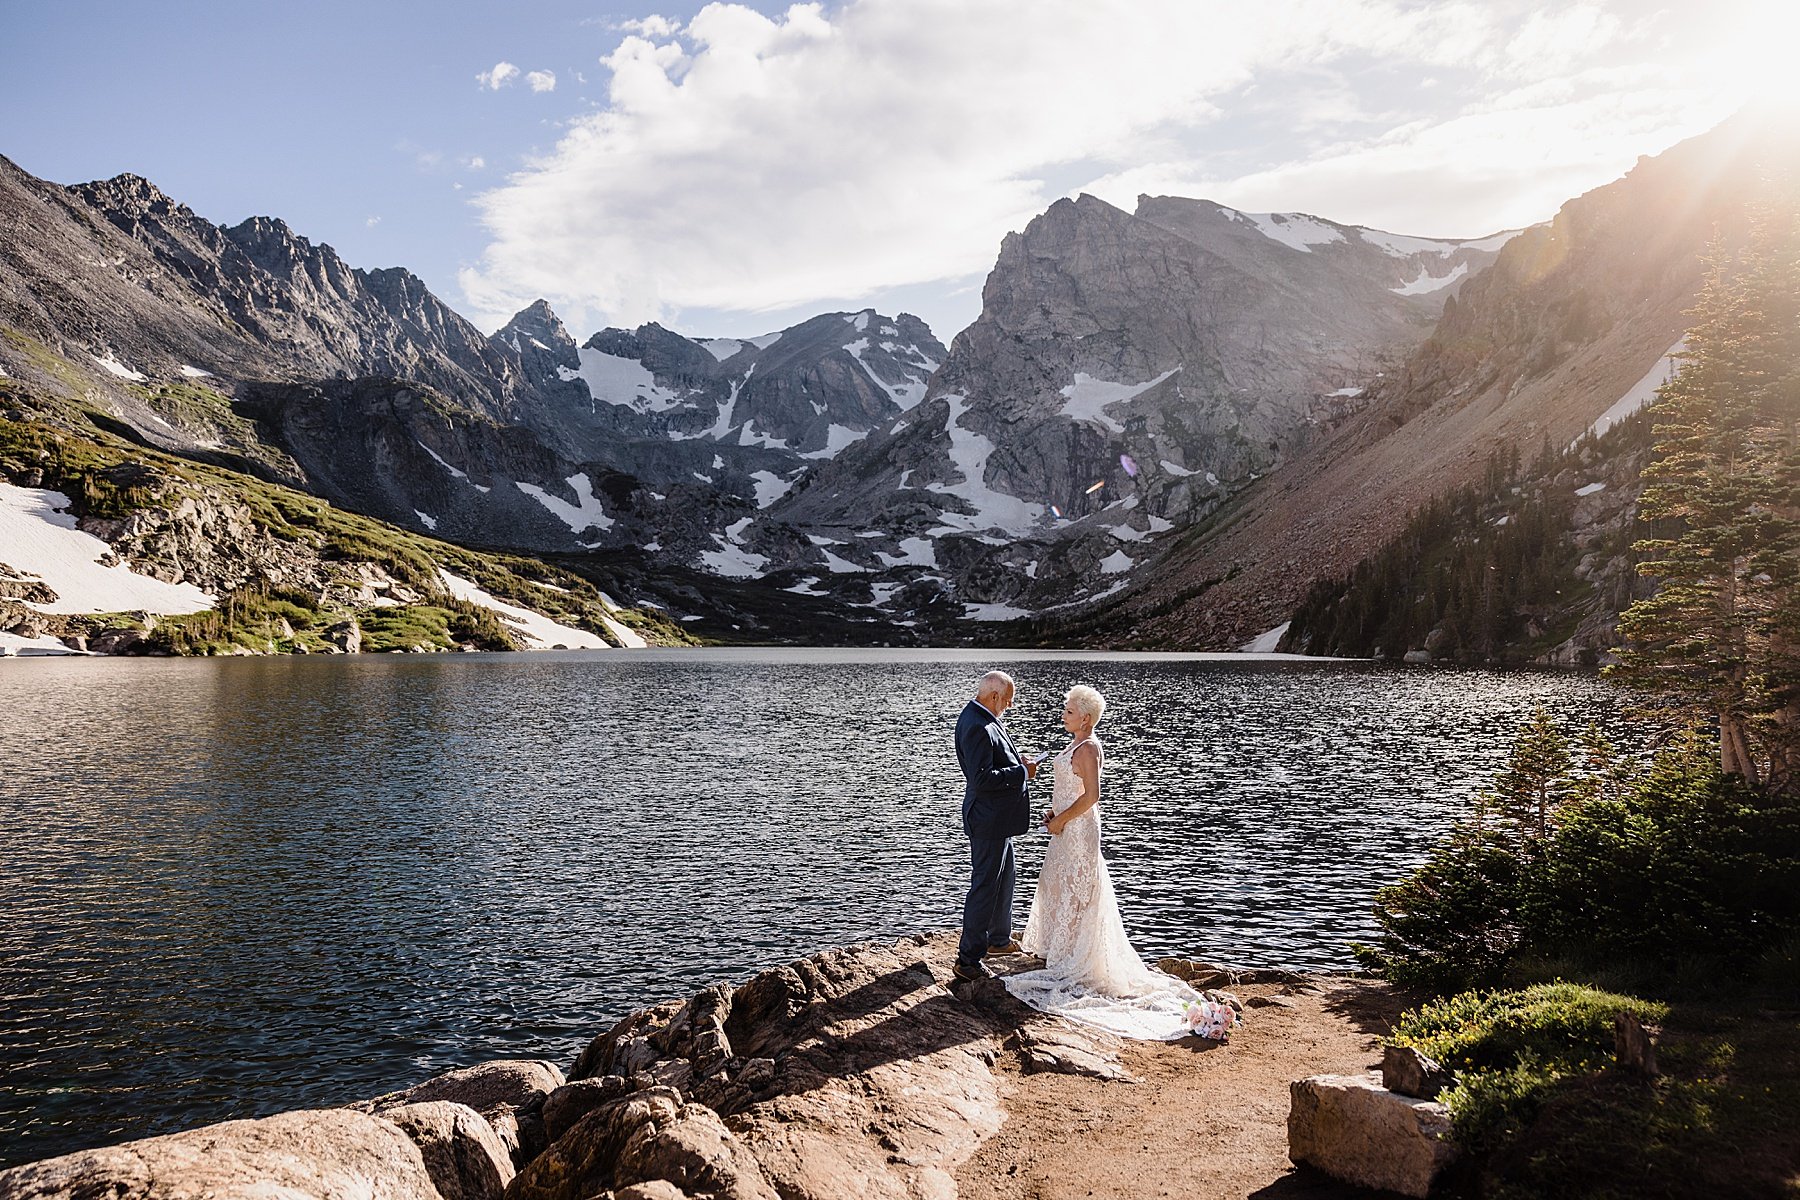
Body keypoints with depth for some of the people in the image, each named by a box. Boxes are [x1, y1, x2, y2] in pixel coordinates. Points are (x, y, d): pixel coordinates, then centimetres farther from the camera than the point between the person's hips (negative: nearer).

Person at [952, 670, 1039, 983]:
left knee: (1003, 878, 25)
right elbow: (981, 778, -29)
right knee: (985, 887, -4)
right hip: (988, 820, -11)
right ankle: (968, 959, 4)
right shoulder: (977, 728, -25)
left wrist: (1019, 766, 7)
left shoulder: (981, 719, 7)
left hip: (998, 817, 11)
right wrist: (1021, 773, -20)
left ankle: (999, 939, 42)